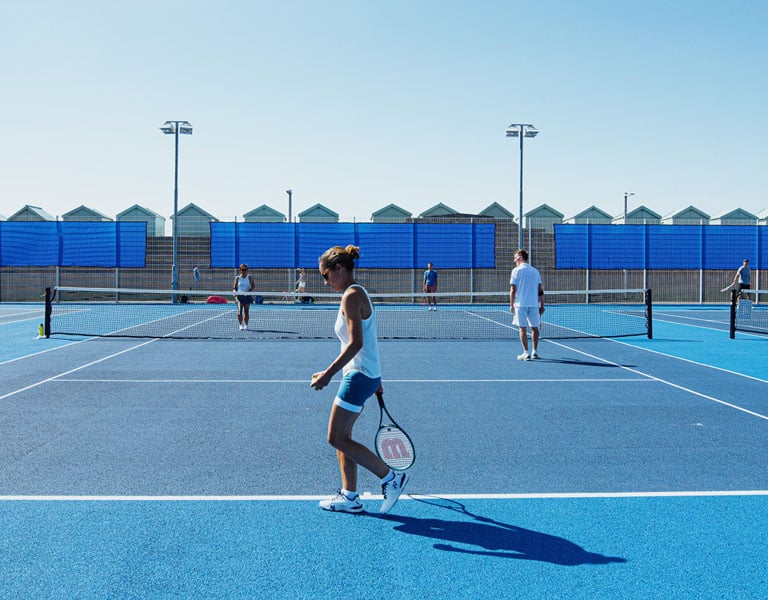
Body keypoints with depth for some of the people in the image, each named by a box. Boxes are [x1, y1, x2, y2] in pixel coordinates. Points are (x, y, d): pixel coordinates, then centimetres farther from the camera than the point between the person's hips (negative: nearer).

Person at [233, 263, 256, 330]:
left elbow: (253, 285, -1)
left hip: (247, 295, 1)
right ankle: (241, 325, -11)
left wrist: (249, 291, -17)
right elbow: (235, 287, 7)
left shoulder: (250, 277, 1)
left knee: (246, 311, 5)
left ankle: (246, 325, 18)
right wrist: (235, 292, -12)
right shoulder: (237, 278, 2)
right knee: (240, 311, -13)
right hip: (240, 295, 0)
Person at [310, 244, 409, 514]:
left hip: (359, 375, -10)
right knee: (341, 437, 12)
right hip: (364, 374, 10)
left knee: (337, 439, -4)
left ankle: (391, 477, 1)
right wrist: (375, 380, 24)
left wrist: (328, 373, -23)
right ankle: (349, 496, 18)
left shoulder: (351, 296, -15)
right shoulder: (358, 294, 15)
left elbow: (356, 343, -24)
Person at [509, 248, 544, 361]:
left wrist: (511, 305, -2)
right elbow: (540, 290, 8)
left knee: (523, 329, 0)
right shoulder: (535, 271, 9)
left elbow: (513, 290, -7)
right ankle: (535, 352, 16)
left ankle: (526, 353, -2)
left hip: (521, 304, -4)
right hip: (534, 304, 4)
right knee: (535, 328, 12)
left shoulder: (516, 271, -3)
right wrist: (541, 305, 12)